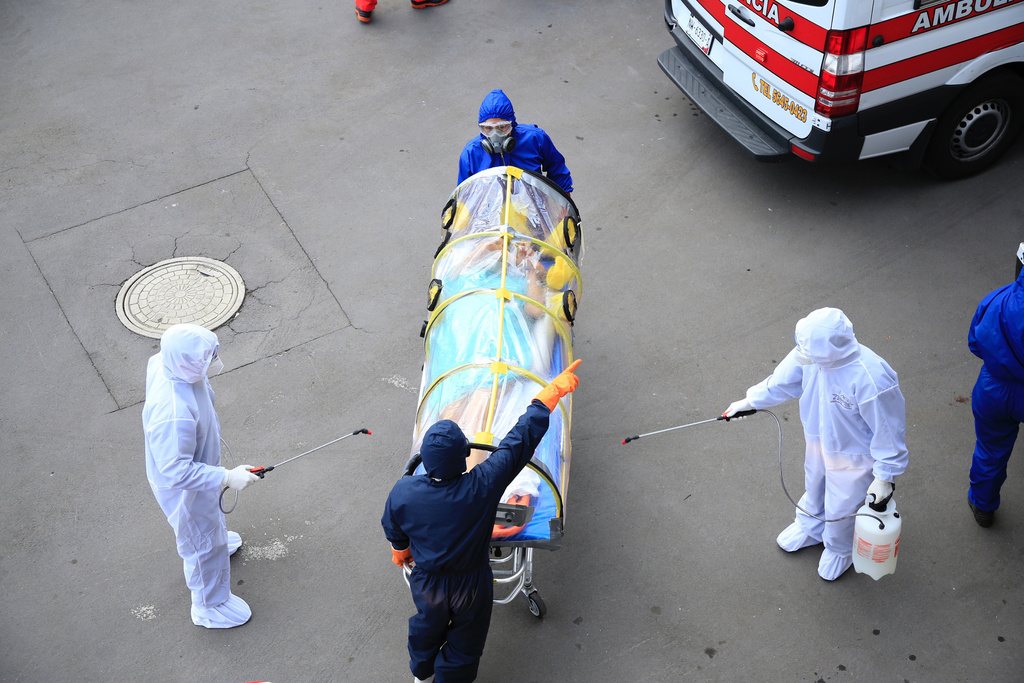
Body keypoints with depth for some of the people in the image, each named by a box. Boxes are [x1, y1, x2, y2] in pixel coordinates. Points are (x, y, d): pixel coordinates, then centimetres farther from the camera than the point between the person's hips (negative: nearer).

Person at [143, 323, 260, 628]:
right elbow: (177, 472, -39)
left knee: (209, 514, 39)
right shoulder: (174, 414, -49)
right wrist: (227, 477, -35)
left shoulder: (163, 362, -23)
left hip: (196, 467, 8)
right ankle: (209, 607, 45)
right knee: (203, 545, 19)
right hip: (183, 487, -8)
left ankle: (215, 538, 72)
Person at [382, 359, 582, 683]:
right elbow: (522, 439, -27)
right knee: (463, 645, 25)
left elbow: (395, 531, -6)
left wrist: (400, 550, 18)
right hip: (472, 584, -3)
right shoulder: (484, 485, -34)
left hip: (427, 582, 3)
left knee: (427, 627, 33)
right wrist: (553, 390, -19)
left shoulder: (403, 492, -27)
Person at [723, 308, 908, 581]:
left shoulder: (872, 381, -43)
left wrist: (885, 476, -19)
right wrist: (752, 400, 8)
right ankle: (810, 528, 65)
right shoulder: (813, 351, -25)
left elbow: (888, 430, -28)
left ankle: (840, 550, 54)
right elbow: (784, 379, -3)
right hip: (819, 440, 6)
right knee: (814, 489, 33)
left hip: (853, 454, -6)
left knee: (841, 509, 20)